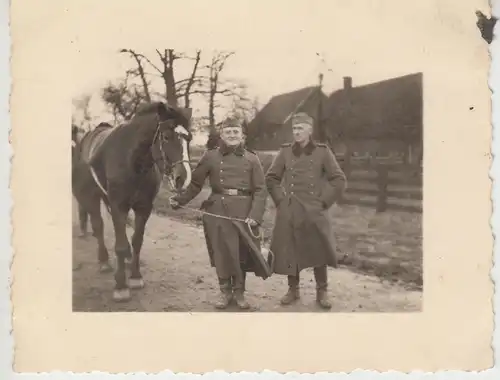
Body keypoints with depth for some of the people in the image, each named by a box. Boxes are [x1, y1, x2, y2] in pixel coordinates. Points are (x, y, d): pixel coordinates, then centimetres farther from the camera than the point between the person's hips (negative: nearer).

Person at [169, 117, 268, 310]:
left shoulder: (251, 159, 2)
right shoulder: (210, 156, 3)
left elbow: (260, 190, -1)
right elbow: (195, 183, 5)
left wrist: (255, 215, -13)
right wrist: (179, 200, -8)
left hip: (244, 211, 0)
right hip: (218, 209, 0)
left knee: (242, 252, 6)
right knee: (221, 252, 6)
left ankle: (239, 292, 23)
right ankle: (225, 291, 22)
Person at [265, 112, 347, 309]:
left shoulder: (322, 152, -3)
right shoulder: (285, 152, 3)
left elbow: (339, 180, -1)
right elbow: (271, 178, 13)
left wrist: (324, 201, -5)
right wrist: (280, 199, 4)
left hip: (314, 212, -2)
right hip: (289, 212, 2)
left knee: (318, 251, 4)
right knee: (290, 251, 7)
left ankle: (321, 292, 19)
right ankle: (293, 289, 23)